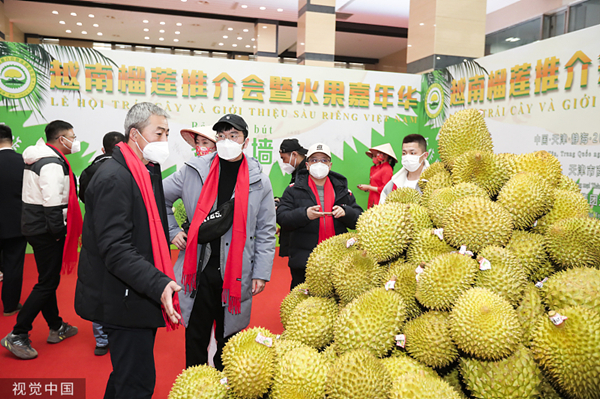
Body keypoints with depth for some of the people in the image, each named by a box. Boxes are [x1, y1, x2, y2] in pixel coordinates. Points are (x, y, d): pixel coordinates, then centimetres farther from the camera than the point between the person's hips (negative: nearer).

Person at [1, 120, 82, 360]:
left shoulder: (38, 159, 14)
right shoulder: (53, 164, -19)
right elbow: (52, 203, -25)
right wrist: (58, 231, -15)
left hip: (34, 225, 11)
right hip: (46, 230, -11)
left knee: (48, 279, 17)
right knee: (47, 283, -2)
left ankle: (56, 327, 30)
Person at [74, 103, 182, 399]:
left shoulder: (148, 172, 13)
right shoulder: (113, 177, -19)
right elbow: (115, 249, -25)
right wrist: (159, 284, -34)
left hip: (141, 295, 10)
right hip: (123, 300, -10)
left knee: (128, 373, 23)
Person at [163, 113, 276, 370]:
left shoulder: (259, 182, 1)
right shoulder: (193, 171, 1)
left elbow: (266, 232, 3)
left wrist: (262, 273, -2)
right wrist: (173, 231, 3)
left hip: (236, 274, 0)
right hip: (199, 270, 0)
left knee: (229, 336, 14)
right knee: (196, 335, 12)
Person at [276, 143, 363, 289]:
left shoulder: (342, 189, 11)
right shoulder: (294, 189, 5)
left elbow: (359, 218, 9)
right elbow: (281, 218, -5)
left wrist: (345, 212, -12)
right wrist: (304, 214, -21)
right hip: (303, 260, -2)